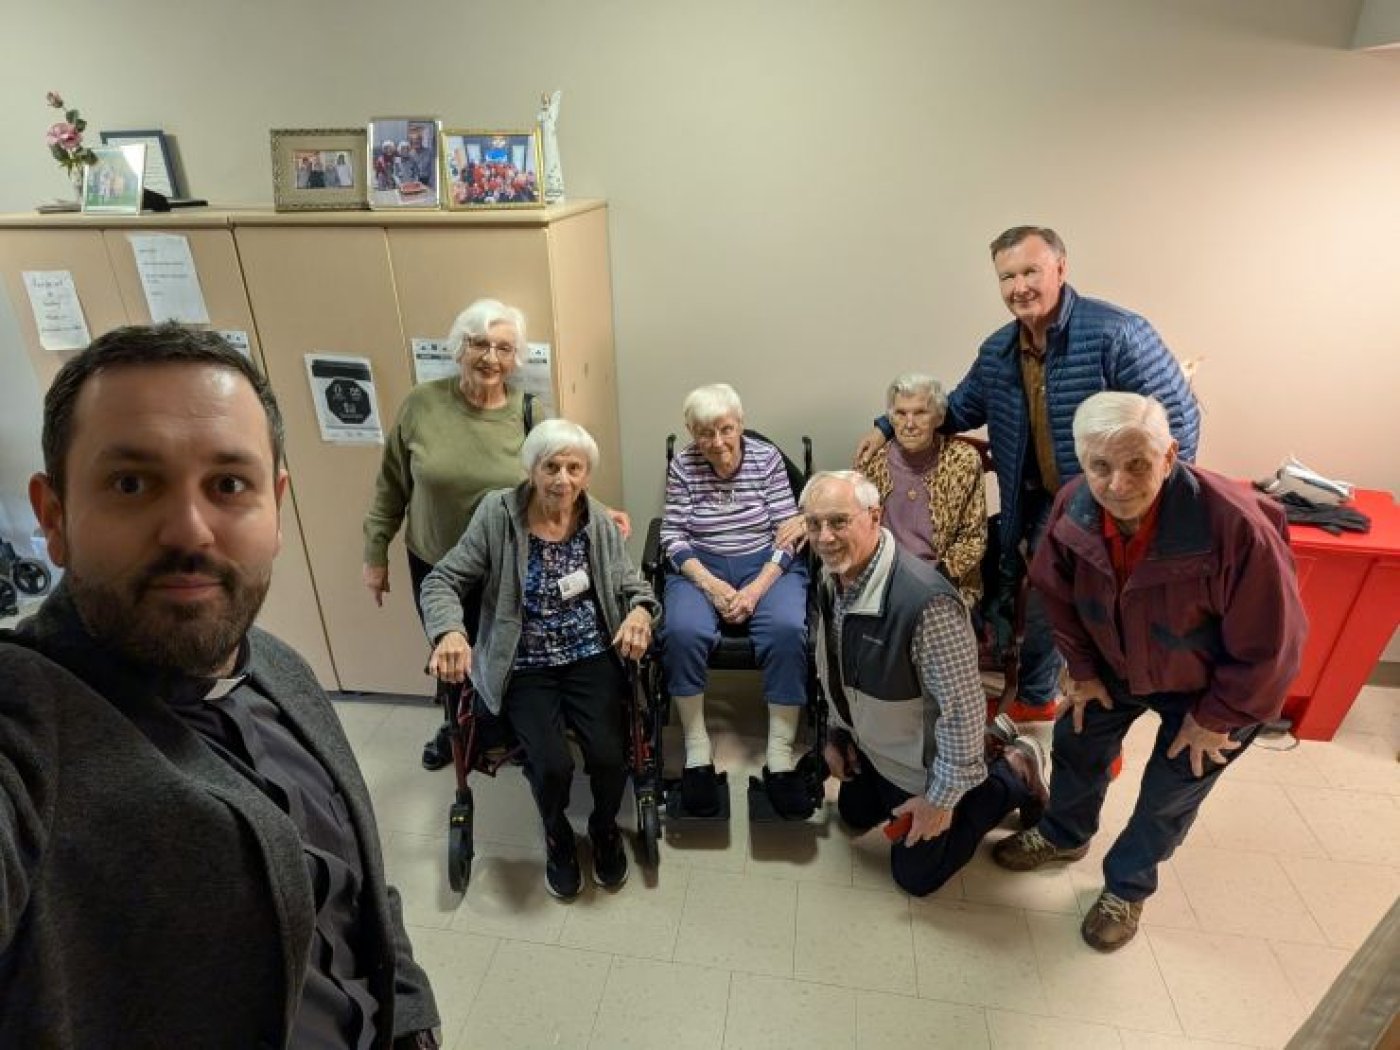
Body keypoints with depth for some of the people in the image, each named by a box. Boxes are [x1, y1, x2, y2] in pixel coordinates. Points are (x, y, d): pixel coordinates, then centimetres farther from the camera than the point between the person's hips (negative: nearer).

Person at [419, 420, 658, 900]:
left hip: (591, 658, 2)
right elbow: (441, 581, -6)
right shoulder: (498, 513, -9)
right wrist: (450, 631, -25)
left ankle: (604, 827, 21)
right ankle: (558, 837, 19)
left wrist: (640, 610, -20)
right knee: (552, 766, -20)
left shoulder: (599, 521, -2)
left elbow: (632, 584, 4)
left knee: (608, 756, -18)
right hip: (525, 667, -1)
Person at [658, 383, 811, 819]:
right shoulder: (682, 465, -1)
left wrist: (757, 588, -17)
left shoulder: (768, 458, -2)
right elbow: (673, 537, -3)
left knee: (787, 630, -30)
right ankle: (697, 753, -14)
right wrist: (710, 585, -17)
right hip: (701, 567, 0)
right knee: (682, 631, -30)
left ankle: (780, 757, -19)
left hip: (766, 565, 0)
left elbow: (788, 533, -5)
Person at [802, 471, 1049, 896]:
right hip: (868, 743, 7)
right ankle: (982, 746, 35)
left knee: (916, 874, 13)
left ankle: (1012, 771, 23)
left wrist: (942, 797, -20)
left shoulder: (925, 601, -40)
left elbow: (961, 707, -30)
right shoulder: (832, 578, -13)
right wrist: (835, 734, 11)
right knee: (855, 815, 31)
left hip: (919, 760, -7)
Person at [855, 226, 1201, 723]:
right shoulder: (997, 350, 0)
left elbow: (1178, 420, -17)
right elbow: (960, 409, 15)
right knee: (1042, 607, 21)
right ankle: (1034, 699, 46)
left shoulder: (1116, 333, -21)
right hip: (1046, 506, 6)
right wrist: (889, 426, 8)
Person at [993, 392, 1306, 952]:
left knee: (1169, 795, 13)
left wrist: (1213, 718, -15)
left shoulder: (1236, 525, -41)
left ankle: (1127, 886, 41)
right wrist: (1083, 670, 0)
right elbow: (1059, 593, -5)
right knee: (1076, 743, 18)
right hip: (1119, 666, 4)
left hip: (1212, 684, -4)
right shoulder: (1073, 507, -26)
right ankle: (1063, 835, 48)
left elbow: (1268, 647, -27)